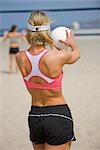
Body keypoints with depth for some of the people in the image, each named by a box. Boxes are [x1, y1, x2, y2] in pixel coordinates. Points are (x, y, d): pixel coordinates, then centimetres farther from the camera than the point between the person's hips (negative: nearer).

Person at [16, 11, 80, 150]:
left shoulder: (20, 58, -7)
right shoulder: (58, 56, -19)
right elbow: (76, 54, 6)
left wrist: (51, 46, 34)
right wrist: (72, 43, 28)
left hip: (34, 116, 5)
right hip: (58, 116, -5)